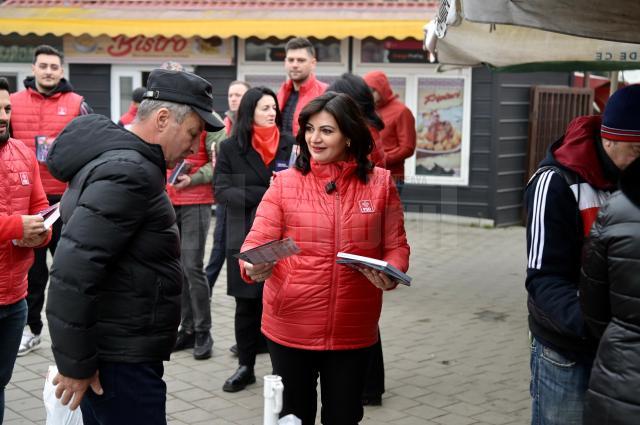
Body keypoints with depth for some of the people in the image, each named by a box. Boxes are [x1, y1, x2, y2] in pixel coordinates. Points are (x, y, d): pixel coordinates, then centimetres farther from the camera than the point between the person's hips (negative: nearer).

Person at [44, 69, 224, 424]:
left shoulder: (117, 157, 12)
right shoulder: (128, 173, -20)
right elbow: (73, 272, -28)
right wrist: (75, 364, -20)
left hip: (116, 354, 10)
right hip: (119, 364, -10)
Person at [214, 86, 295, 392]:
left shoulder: (290, 145, 1)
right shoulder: (230, 148, 3)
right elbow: (222, 191, -4)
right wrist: (264, 196, -15)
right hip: (245, 238, 1)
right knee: (247, 306, 11)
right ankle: (245, 366, 24)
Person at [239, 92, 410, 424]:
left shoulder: (380, 183, 0)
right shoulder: (285, 182, -3)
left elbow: (396, 247, 4)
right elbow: (257, 241, -7)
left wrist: (391, 274, -18)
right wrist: (254, 266, -29)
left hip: (353, 330, 1)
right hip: (290, 328, 0)